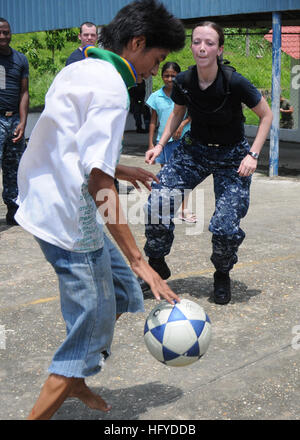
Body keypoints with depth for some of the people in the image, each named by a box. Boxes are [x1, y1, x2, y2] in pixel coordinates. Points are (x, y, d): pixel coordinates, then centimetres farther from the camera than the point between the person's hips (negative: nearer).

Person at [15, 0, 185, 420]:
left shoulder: (77, 69, 12)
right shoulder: (111, 87, -18)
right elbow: (99, 183, -25)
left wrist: (116, 167, 24)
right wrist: (138, 260, -24)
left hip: (44, 200, 10)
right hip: (69, 217, -10)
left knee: (122, 290, 21)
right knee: (93, 330, 0)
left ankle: (74, 381, 34)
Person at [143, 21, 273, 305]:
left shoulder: (234, 83, -23)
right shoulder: (184, 81, -12)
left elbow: (266, 115, -9)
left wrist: (252, 155, -17)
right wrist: (160, 145, 0)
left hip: (232, 157, -3)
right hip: (194, 150, 3)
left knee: (225, 226, -17)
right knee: (157, 202, -16)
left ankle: (222, 275, 16)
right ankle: (157, 265, 7)